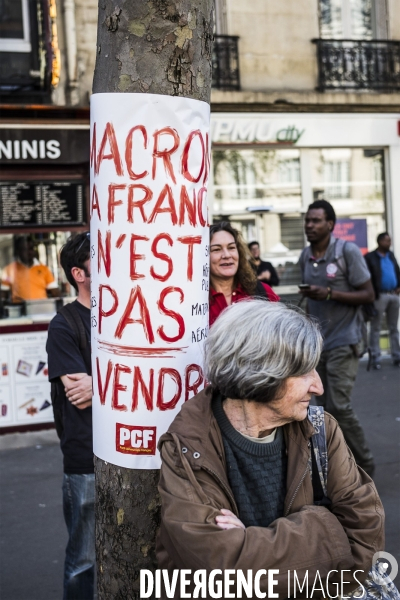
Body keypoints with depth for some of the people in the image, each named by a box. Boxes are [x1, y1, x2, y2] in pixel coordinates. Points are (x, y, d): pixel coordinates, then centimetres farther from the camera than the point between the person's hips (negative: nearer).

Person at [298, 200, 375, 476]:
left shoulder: (348, 251, -9)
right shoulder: (305, 256, 8)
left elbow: (368, 295, -11)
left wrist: (330, 294, -22)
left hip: (343, 342, -6)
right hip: (317, 343, 6)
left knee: (339, 406, -10)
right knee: (326, 407, 7)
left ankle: (364, 464, 8)